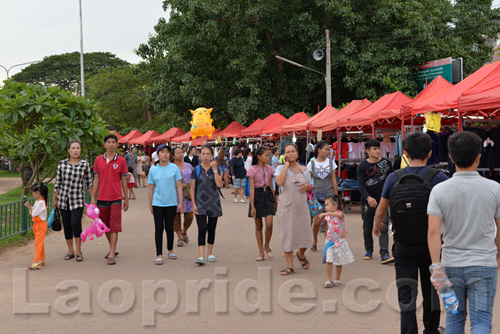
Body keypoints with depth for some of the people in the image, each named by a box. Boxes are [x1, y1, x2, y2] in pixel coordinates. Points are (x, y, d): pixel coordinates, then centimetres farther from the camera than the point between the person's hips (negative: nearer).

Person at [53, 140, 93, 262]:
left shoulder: (85, 164, 0)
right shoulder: (61, 164, 4)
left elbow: (89, 183, 4)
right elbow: (58, 183, 10)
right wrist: (54, 199, 11)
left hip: (78, 199, -2)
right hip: (64, 199, 3)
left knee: (75, 223, -18)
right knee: (67, 225, 6)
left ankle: (78, 251, -4)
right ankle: (70, 251, 20)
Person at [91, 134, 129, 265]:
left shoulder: (121, 161, 0)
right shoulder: (98, 160, 5)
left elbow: (124, 180, 5)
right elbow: (96, 179, 8)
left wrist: (126, 199, 6)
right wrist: (92, 197, 4)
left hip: (116, 198, -3)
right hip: (102, 198, 3)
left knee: (114, 226, -6)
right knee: (105, 226, 12)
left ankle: (111, 255, -6)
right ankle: (113, 249, 29)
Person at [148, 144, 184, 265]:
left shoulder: (174, 168, 0)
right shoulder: (153, 170, 3)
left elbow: (179, 186, 1)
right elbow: (151, 189, 8)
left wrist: (181, 203, -4)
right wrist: (150, 205, 8)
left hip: (171, 203, 0)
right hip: (157, 204, 0)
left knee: (169, 228, 10)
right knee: (159, 229, -2)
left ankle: (170, 251, 28)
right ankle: (159, 255, 3)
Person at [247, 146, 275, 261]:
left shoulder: (269, 169, 6)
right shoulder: (252, 170, -7)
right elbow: (252, 189, -9)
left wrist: (274, 200, 15)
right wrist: (252, 206, -12)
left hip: (268, 195, 3)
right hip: (257, 196, -3)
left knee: (269, 224, -11)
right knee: (258, 226, 5)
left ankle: (267, 246, 14)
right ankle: (261, 252, 13)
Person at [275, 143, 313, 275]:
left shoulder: (303, 169, 9)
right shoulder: (281, 168, -2)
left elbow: (310, 186, 19)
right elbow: (279, 182, -22)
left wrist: (307, 187, -5)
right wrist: (286, 165, -15)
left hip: (301, 205, 3)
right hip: (286, 206, -3)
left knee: (304, 232, 6)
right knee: (287, 235, 0)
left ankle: (301, 255, 39)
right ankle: (290, 266, 9)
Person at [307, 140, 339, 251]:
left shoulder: (331, 162, 5)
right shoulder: (311, 164, 1)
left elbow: (333, 180, 9)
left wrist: (336, 196, 8)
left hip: (329, 195, 1)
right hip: (316, 195, -1)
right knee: (317, 221, -4)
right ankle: (314, 241, 19)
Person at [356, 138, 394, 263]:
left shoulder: (386, 163, 2)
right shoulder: (362, 166, -5)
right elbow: (360, 184, -14)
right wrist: (368, 197, -29)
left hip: (383, 200, 0)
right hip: (367, 201, 0)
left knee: (383, 228, -10)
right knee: (367, 229, 12)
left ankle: (384, 254, -12)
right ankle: (369, 251, 30)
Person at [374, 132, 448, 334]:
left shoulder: (394, 178, -5)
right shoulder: (438, 177, -10)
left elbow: (380, 212, 6)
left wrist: (377, 226, 27)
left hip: (403, 247, 0)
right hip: (430, 245, 0)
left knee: (406, 295, 5)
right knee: (430, 292, 19)